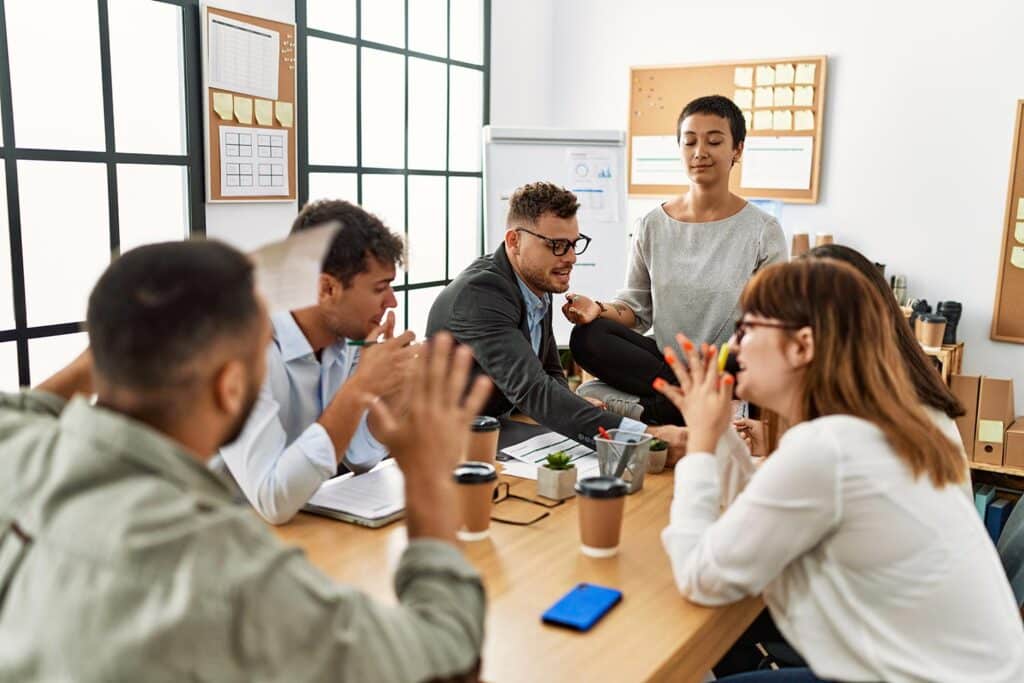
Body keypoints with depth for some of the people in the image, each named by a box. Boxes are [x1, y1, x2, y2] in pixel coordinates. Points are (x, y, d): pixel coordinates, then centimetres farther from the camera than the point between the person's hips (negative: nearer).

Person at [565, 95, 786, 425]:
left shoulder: (763, 231, -1)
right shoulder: (652, 227, 7)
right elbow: (637, 308, 10)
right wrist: (599, 309, -12)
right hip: (664, 360, 5)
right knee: (587, 336, -26)